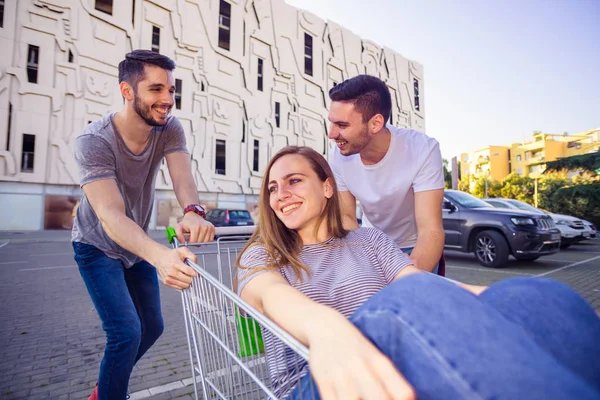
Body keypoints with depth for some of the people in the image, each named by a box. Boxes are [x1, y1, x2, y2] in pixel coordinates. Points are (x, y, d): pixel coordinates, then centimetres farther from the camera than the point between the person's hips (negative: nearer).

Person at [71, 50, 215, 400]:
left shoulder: (170, 129, -16)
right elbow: (111, 216, -41)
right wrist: (160, 255, -60)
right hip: (99, 247, -5)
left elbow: (182, 177, -32)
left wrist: (193, 212, -57)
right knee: (127, 332, -13)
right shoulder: (94, 141, -29)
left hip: (138, 245, 5)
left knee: (152, 327, 14)